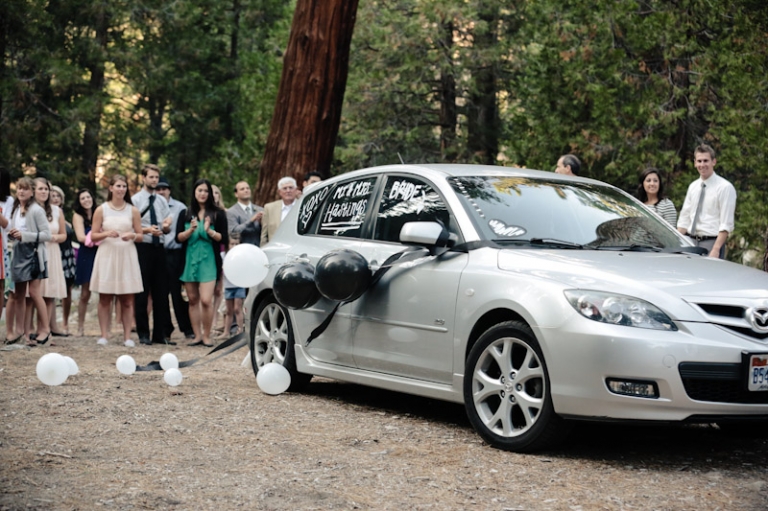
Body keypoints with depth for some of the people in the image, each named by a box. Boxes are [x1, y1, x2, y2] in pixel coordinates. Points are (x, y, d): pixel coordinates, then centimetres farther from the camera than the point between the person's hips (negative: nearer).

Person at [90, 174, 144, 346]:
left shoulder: (133, 211, 8)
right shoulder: (101, 210, 5)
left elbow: (140, 236, 9)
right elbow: (93, 236, 4)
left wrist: (132, 236, -12)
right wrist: (107, 234, -14)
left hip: (127, 256, 1)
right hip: (107, 256, -1)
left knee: (127, 300, 1)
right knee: (105, 298, 0)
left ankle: (127, 336, 3)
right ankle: (104, 335, 4)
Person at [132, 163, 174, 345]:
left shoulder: (162, 201, 13)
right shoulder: (135, 200, -2)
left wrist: (166, 227, -7)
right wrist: (147, 230, -21)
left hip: (159, 248, 5)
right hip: (143, 248, -5)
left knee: (161, 292, 5)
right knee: (142, 293, 0)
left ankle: (160, 334, 11)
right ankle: (143, 334, 7)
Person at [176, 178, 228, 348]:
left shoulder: (218, 213, 4)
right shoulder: (185, 214, 10)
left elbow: (224, 239, 0)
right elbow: (179, 237, 4)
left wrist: (209, 231, -15)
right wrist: (191, 230, -13)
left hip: (209, 260, -3)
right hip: (189, 259, 3)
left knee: (206, 300, -12)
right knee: (193, 300, 6)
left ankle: (206, 336, 0)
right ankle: (197, 335, 12)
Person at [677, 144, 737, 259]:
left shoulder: (725, 187, -6)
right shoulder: (693, 187, 14)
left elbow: (726, 224, -12)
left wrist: (716, 249, -20)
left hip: (711, 242, -6)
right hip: (690, 242, 6)